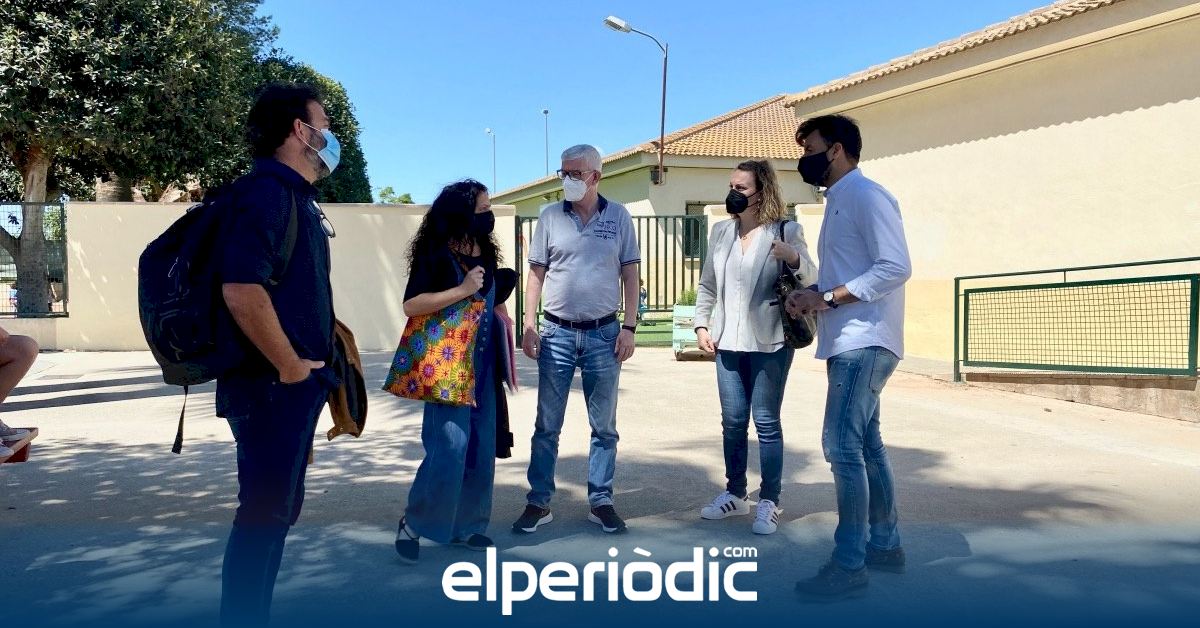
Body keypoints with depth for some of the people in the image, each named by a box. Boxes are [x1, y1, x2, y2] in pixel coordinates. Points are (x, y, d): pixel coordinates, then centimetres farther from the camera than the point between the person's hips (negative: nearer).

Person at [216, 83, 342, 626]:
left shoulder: (293, 196, 15)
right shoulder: (267, 191, -16)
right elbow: (242, 290, -29)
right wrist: (289, 368, -20)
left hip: (291, 386, 10)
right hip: (274, 387, -10)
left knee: (280, 507, 18)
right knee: (264, 514, -1)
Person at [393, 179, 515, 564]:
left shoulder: (487, 252, 11)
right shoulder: (436, 253, -9)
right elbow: (410, 306, -16)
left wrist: (507, 357, 17)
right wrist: (463, 289, -20)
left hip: (484, 362, 7)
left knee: (481, 447, 7)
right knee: (450, 446, -12)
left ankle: (466, 526, 20)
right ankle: (413, 523, 7)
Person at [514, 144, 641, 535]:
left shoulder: (618, 216, 2)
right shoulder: (550, 216, 2)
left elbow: (630, 275, 3)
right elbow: (536, 274, 4)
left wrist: (629, 327, -3)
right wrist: (529, 326, -2)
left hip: (604, 334, 0)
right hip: (557, 333, 0)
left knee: (604, 426, 9)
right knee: (547, 425, 6)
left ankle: (601, 501, 21)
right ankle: (539, 502, 16)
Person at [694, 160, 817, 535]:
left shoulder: (786, 231, -5)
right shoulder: (721, 231, 9)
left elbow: (811, 280, -9)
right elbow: (707, 284, 14)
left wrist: (794, 258, -28)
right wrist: (702, 325, 6)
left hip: (769, 341, -5)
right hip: (728, 341, 5)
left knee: (766, 422, 1)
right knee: (733, 421, 12)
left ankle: (769, 503, 11)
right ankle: (735, 494, 26)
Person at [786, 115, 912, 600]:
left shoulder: (866, 196, -10)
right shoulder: (838, 202, 19)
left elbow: (895, 267, -19)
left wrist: (827, 298, -20)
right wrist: (810, 295, 4)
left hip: (864, 342, -10)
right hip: (849, 343, 10)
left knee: (842, 446, -11)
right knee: (865, 445, 15)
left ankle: (849, 565, -4)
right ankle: (885, 544, 26)